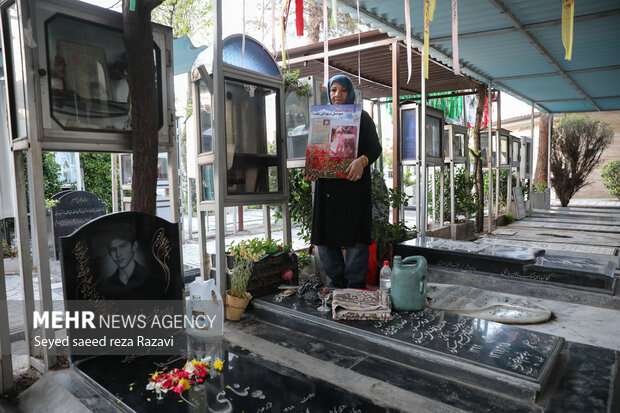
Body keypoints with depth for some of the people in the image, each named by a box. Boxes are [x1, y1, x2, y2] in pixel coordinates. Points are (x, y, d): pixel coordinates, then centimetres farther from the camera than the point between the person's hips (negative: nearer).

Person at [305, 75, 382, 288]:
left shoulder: (361, 117, 6)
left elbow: (375, 147, -3)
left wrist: (362, 160, -24)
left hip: (353, 184, -4)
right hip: (326, 185, 4)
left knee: (354, 237, -4)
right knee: (324, 237, 4)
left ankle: (355, 286, 7)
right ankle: (337, 283, 18)